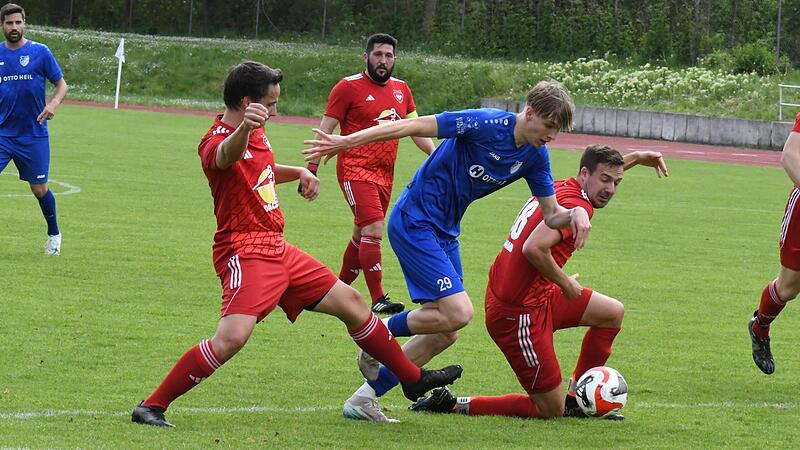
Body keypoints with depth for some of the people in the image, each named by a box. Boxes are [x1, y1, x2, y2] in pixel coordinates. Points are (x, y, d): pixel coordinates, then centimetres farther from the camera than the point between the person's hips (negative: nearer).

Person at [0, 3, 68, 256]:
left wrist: (53, 104, -18)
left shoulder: (40, 52, -4)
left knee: (39, 189, 6)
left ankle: (54, 234, 30)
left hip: (33, 135, -2)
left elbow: (61, 85, 1)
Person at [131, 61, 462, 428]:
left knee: (350, 301, 15)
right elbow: (227, 155, -45)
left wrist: (299, 173, 16)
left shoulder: (257, 134, 12)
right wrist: (243, 129, -68)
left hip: (277, 250, 10)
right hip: (244, 255, -10)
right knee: (232, 337, -29)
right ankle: (152, 407, -19)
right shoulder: (215, 143, -17)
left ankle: (413, 379, 30)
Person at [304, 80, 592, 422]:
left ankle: (364, 399, 14)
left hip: (445, 232, 9)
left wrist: (576, 213, -17)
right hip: (413, 223, -9)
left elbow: (551, 214, 8)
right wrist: (345, 142, -23)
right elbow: (412, 126, -21)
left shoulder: (535, 156, 1)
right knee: (458, 313, -20)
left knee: (445, 334, 6)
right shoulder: (486, 124, -22)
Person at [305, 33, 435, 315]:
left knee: (362, 234, 13)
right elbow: (326, 129, -4)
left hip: (384, 174, 7)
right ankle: (378, 299, -18)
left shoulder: (401, 90, 12)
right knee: (373, 231, -17)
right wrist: (311, 168, -9)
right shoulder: (349, 87, -5)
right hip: (356, 171, -7)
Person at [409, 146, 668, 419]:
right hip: (519, 313, -10)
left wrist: (634, 159, 36)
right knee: (551, 411, 0)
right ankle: (451, 404, 2)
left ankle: (575, 399, 28)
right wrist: (566, 284, -21)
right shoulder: (576, 206, -20)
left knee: (613, 312, 20)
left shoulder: (559, 188, 8)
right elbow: (533, 248, -35)